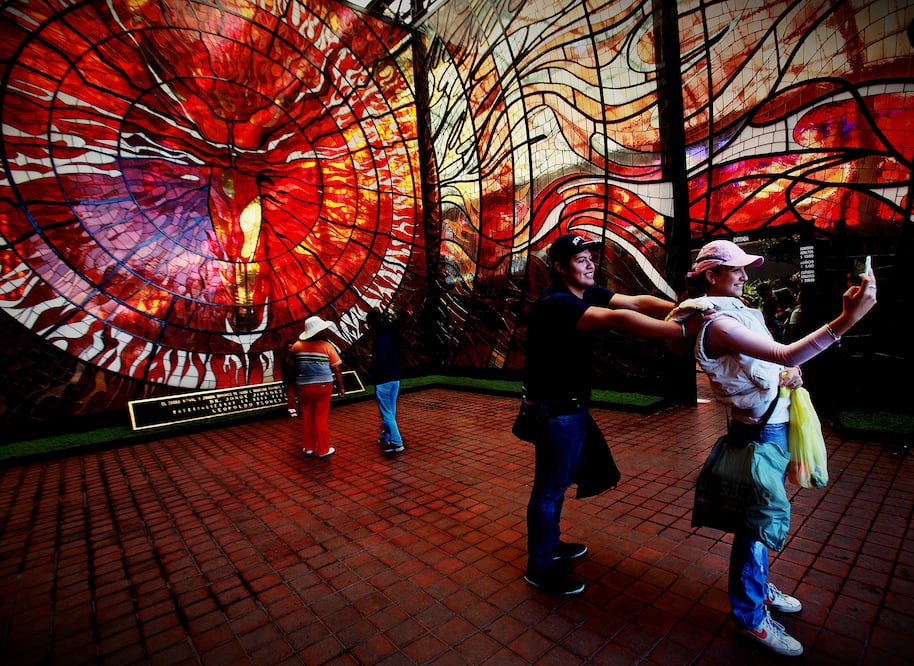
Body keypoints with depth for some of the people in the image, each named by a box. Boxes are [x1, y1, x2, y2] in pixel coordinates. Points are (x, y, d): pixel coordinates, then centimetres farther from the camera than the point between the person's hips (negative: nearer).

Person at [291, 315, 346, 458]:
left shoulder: (297, 346, -4)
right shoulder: (327, 346, -12)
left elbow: (293, 367, 1)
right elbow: (337, 369, -9)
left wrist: (294, 387, 12)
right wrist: (341, 387, 1)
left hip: (303, 387, 3)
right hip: (323, 386, -2)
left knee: (307, 417, 16)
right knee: (321, 417, 7)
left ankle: (309, 447, 26)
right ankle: (323, 449, 15)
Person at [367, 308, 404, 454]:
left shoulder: (379, 338, -18)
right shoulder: (392, 335, 8)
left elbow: (379, 361, -26)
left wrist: (371, 369, -6)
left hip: (383, 380, -9)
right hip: (395, 378, 9)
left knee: (386, 413, 0)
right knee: (390, 411, 17)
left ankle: (396, 442, 2)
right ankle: (385, 438, 30)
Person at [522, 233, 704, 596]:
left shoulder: (588, 292, 4)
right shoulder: (555, 303, -26)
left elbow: (635, 302, -7)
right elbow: (618, 319, -37)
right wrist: (684, 329, -37)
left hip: (572, 405, 9)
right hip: (555, 411, -9)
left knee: (559, 480, 23)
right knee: (550, 487, 5)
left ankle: (550, 543, 43)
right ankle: (539, 567, 24)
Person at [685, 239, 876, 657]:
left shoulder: (739, 311, 10)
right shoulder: (718, 323, -21)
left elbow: (776, 362, 14)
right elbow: (786, 355, -31)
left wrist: (789, 374, -8)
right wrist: (847, 319, -37)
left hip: (774, 423, 9)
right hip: (759, 430, -9)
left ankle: (759, 587, 41)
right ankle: (750, 617, 19)